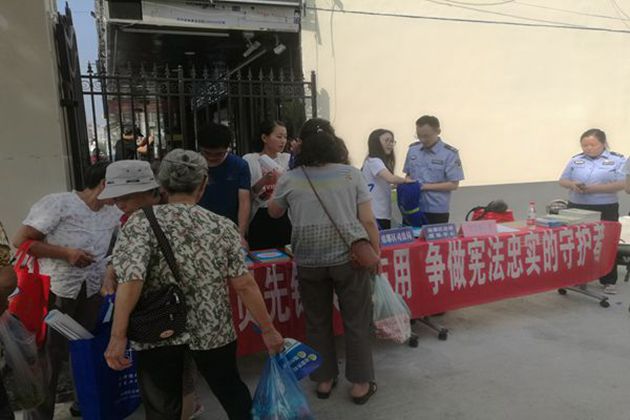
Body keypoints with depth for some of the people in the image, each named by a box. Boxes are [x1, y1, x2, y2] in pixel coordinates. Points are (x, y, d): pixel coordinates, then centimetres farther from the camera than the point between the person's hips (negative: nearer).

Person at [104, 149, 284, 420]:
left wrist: (118, 337, -17)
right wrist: (268, 330, 2)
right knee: (230, 389, 25)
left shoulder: (141, 223, -11)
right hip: (212, 329, 1)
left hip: (157, 333, 0)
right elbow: (244, 285, -6)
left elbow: (131, 279, -23)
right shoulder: (221, 227, -6)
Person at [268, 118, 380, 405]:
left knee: (317, 322, 17)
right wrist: (375, 255, 9)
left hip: (309, 261, 1)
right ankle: (360, 384, 24)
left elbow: (274, 213, 19)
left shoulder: (290, 180, 1)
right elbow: (368, 221, -2)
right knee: (356, 321, 12)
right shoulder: (352, 174, -1)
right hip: (349, 257, -1)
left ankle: (324, 380, 30)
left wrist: (277, 188, 35)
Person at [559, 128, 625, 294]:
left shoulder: (617, 160, -2)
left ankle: (609, 281, 16)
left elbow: (621, 184, -10)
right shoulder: (575, 160, 7)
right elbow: (563, 180, 9)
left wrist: (595, 188, -20)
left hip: (605, 209, -3)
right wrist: (573, 185, -14)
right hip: (577, 208, 3)